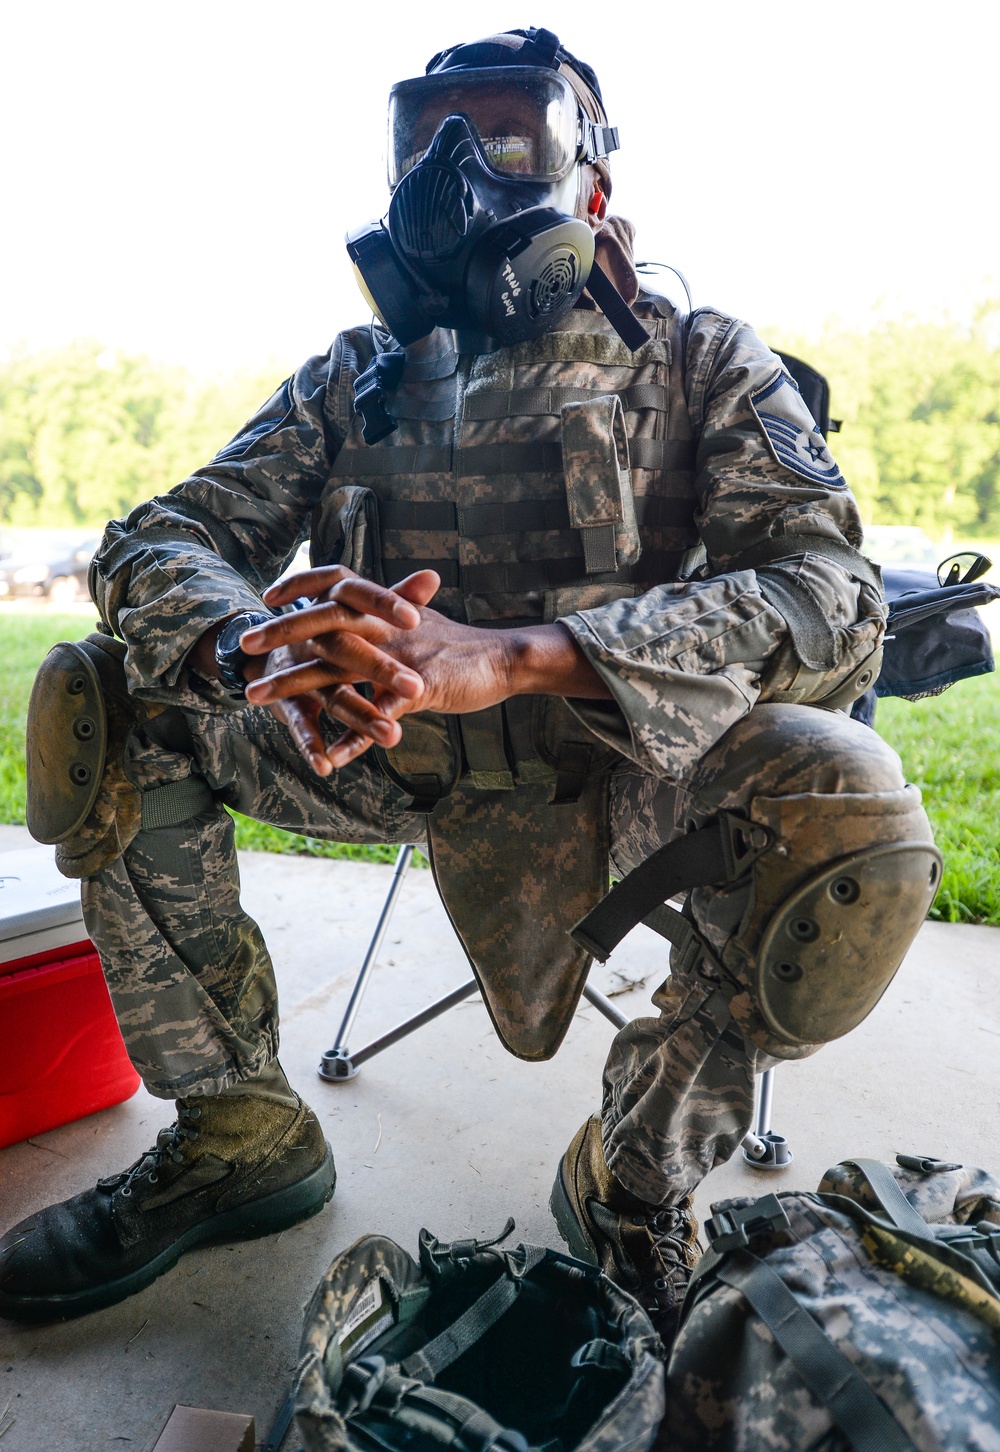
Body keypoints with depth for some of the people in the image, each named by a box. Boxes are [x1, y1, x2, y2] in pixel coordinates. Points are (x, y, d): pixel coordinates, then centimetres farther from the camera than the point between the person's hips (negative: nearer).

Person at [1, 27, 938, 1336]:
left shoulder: (702, 363, 1)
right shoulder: (355, 378, 11)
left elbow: (834, 600, -17)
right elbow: (159, 540, 1)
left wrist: (510, 656, -33)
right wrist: (261, 644, -26)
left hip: (617, 756, -2)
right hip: (378, 749, 4)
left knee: (849, 805, -30)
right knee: (108, 693, -8)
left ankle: (642, 1176, -4)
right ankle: (237, 1130, 3)